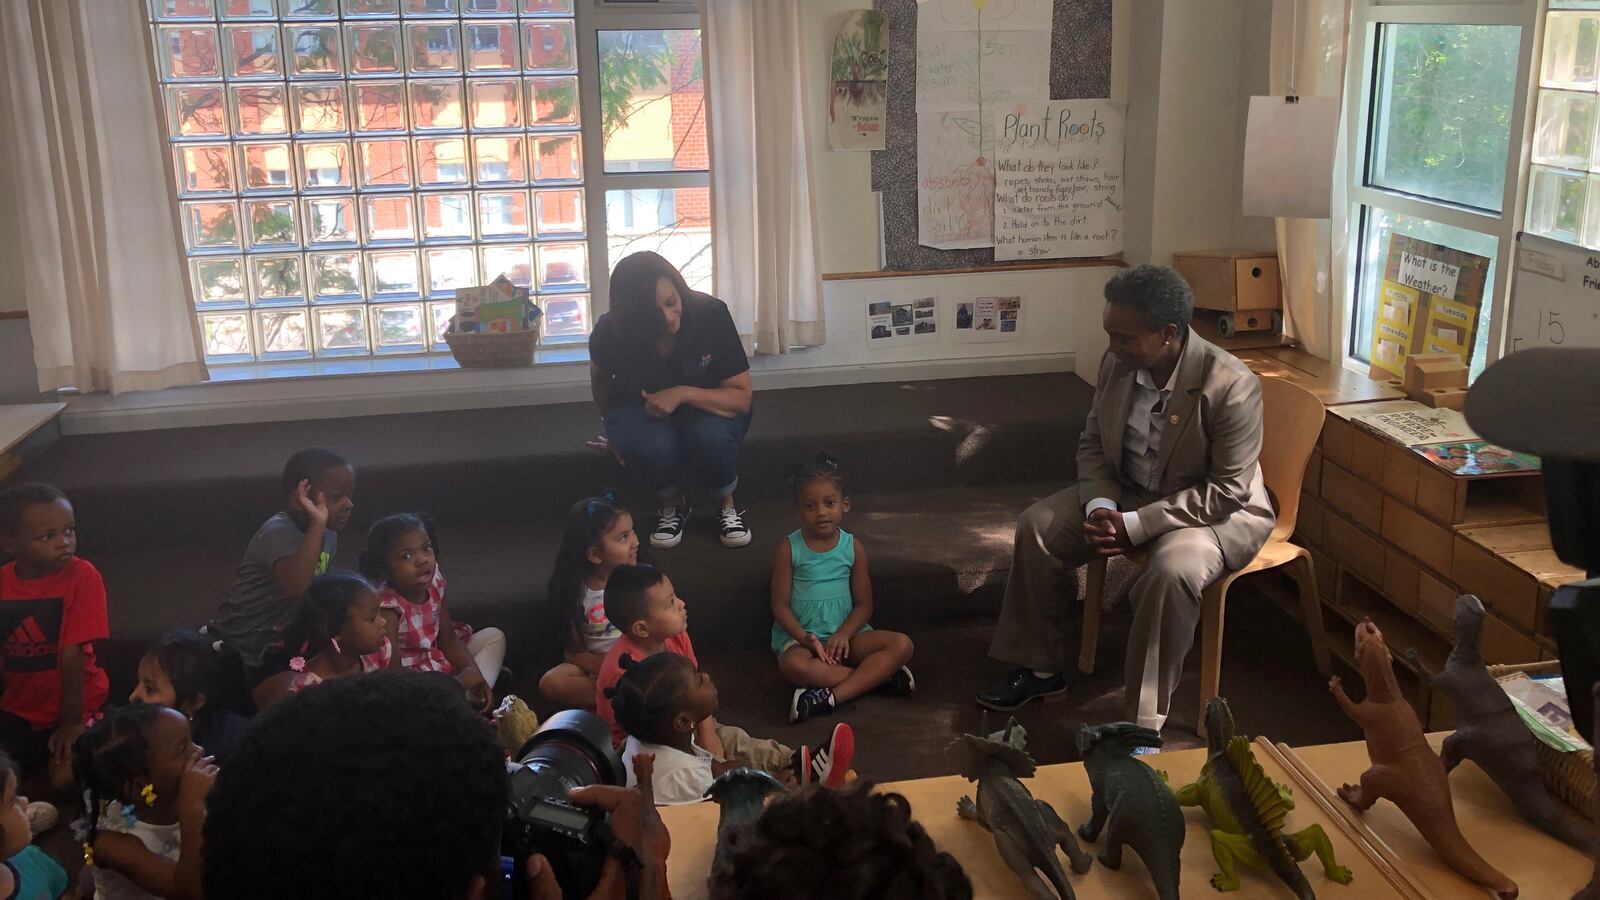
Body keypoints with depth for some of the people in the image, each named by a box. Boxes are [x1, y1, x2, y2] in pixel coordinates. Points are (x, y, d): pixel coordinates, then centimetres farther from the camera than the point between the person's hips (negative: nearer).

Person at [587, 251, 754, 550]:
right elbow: (601, 379, 5)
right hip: (642, 410, 0)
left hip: (707, 407, 0)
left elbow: (742, 397, -22)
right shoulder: (611, 332, -22)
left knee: (710, 437, -36)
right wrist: (615, 429, 7)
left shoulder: (711, 313, -26)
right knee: (653, 445, -35)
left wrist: (683, 393, -34)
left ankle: (726, 505, -4)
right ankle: (671, 504, -2)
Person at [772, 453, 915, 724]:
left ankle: (831, 697, -30)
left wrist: (843, 634, -17)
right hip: (800, 636, -3)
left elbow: (864, 603, 2)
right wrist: (806, 639, -20)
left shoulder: (853, 547, 2)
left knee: (902, 645, -20)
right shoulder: (789, 548, -5)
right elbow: (780, 605, -5)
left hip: (844, 634, 3)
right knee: (793, 665, -38)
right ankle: (878, 675, -24)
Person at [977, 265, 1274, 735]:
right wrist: (1100, 506, -16)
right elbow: (1092, 444, 3)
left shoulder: (1231, 386, -27)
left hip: (1217, 511, -6)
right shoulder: (1117, 364, -9)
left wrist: (1137, 524, -29)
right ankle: (1040, 667, 8)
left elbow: (1227, 491, -25)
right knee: (1036, 527, -8)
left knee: (1171, 572, -36)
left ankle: (1143, 723, -22)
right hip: (1125, 493, 6)